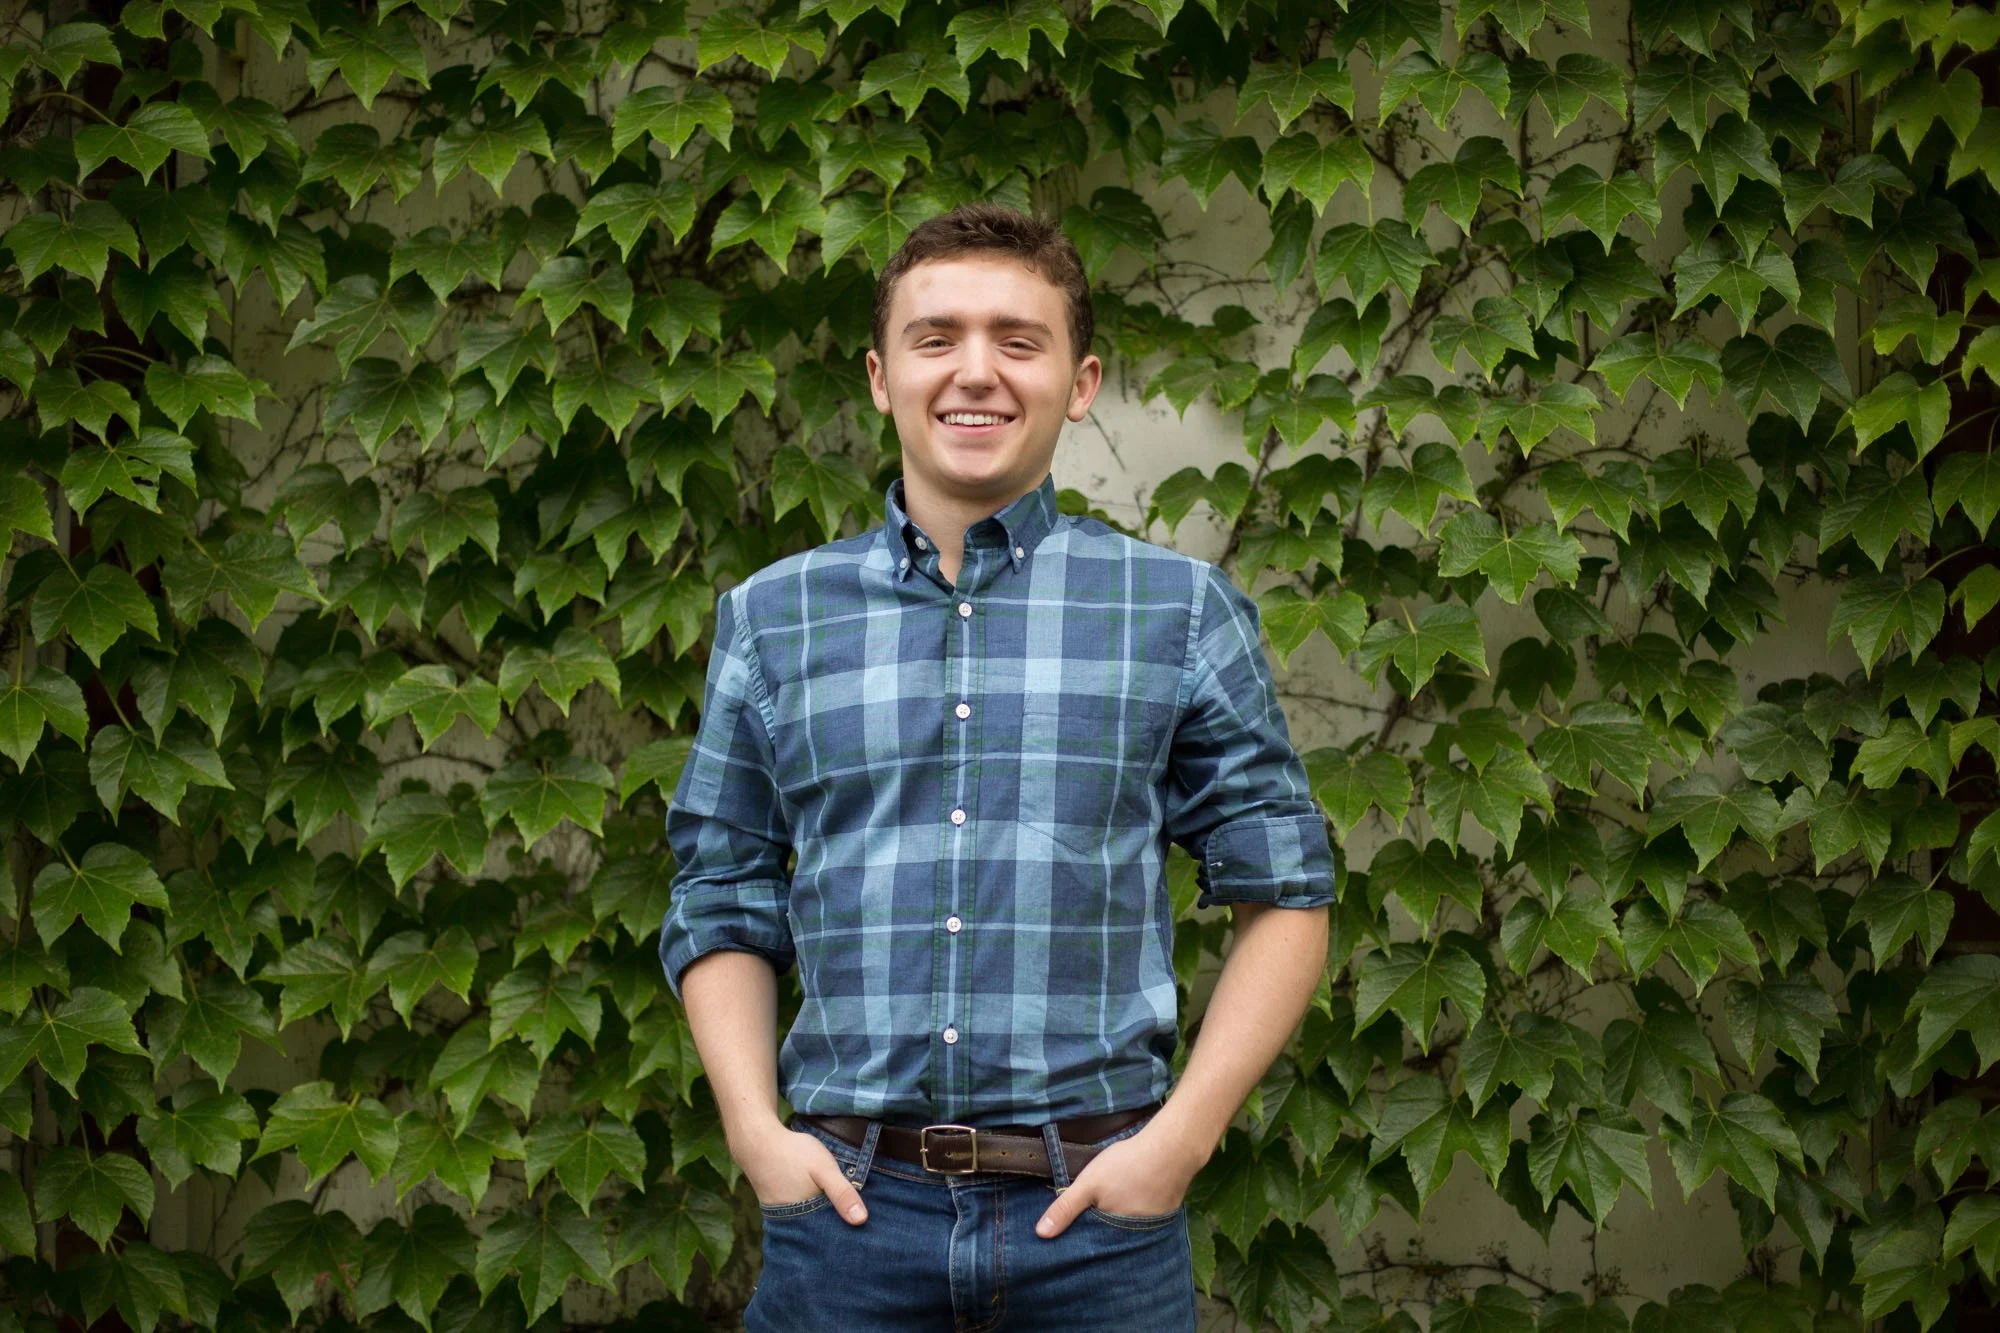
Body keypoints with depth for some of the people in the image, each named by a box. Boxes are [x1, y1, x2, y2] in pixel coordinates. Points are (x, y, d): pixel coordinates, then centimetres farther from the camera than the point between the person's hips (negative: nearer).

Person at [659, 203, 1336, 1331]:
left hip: (1100, 1210, -1)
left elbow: (1284, 892, 5)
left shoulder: (1183, 612, 5)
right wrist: (756, 1129, -3)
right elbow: (725, 907, 12)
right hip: (847, 1205, 1)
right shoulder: (772, 617, 9)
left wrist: (1182, 1136, -5)